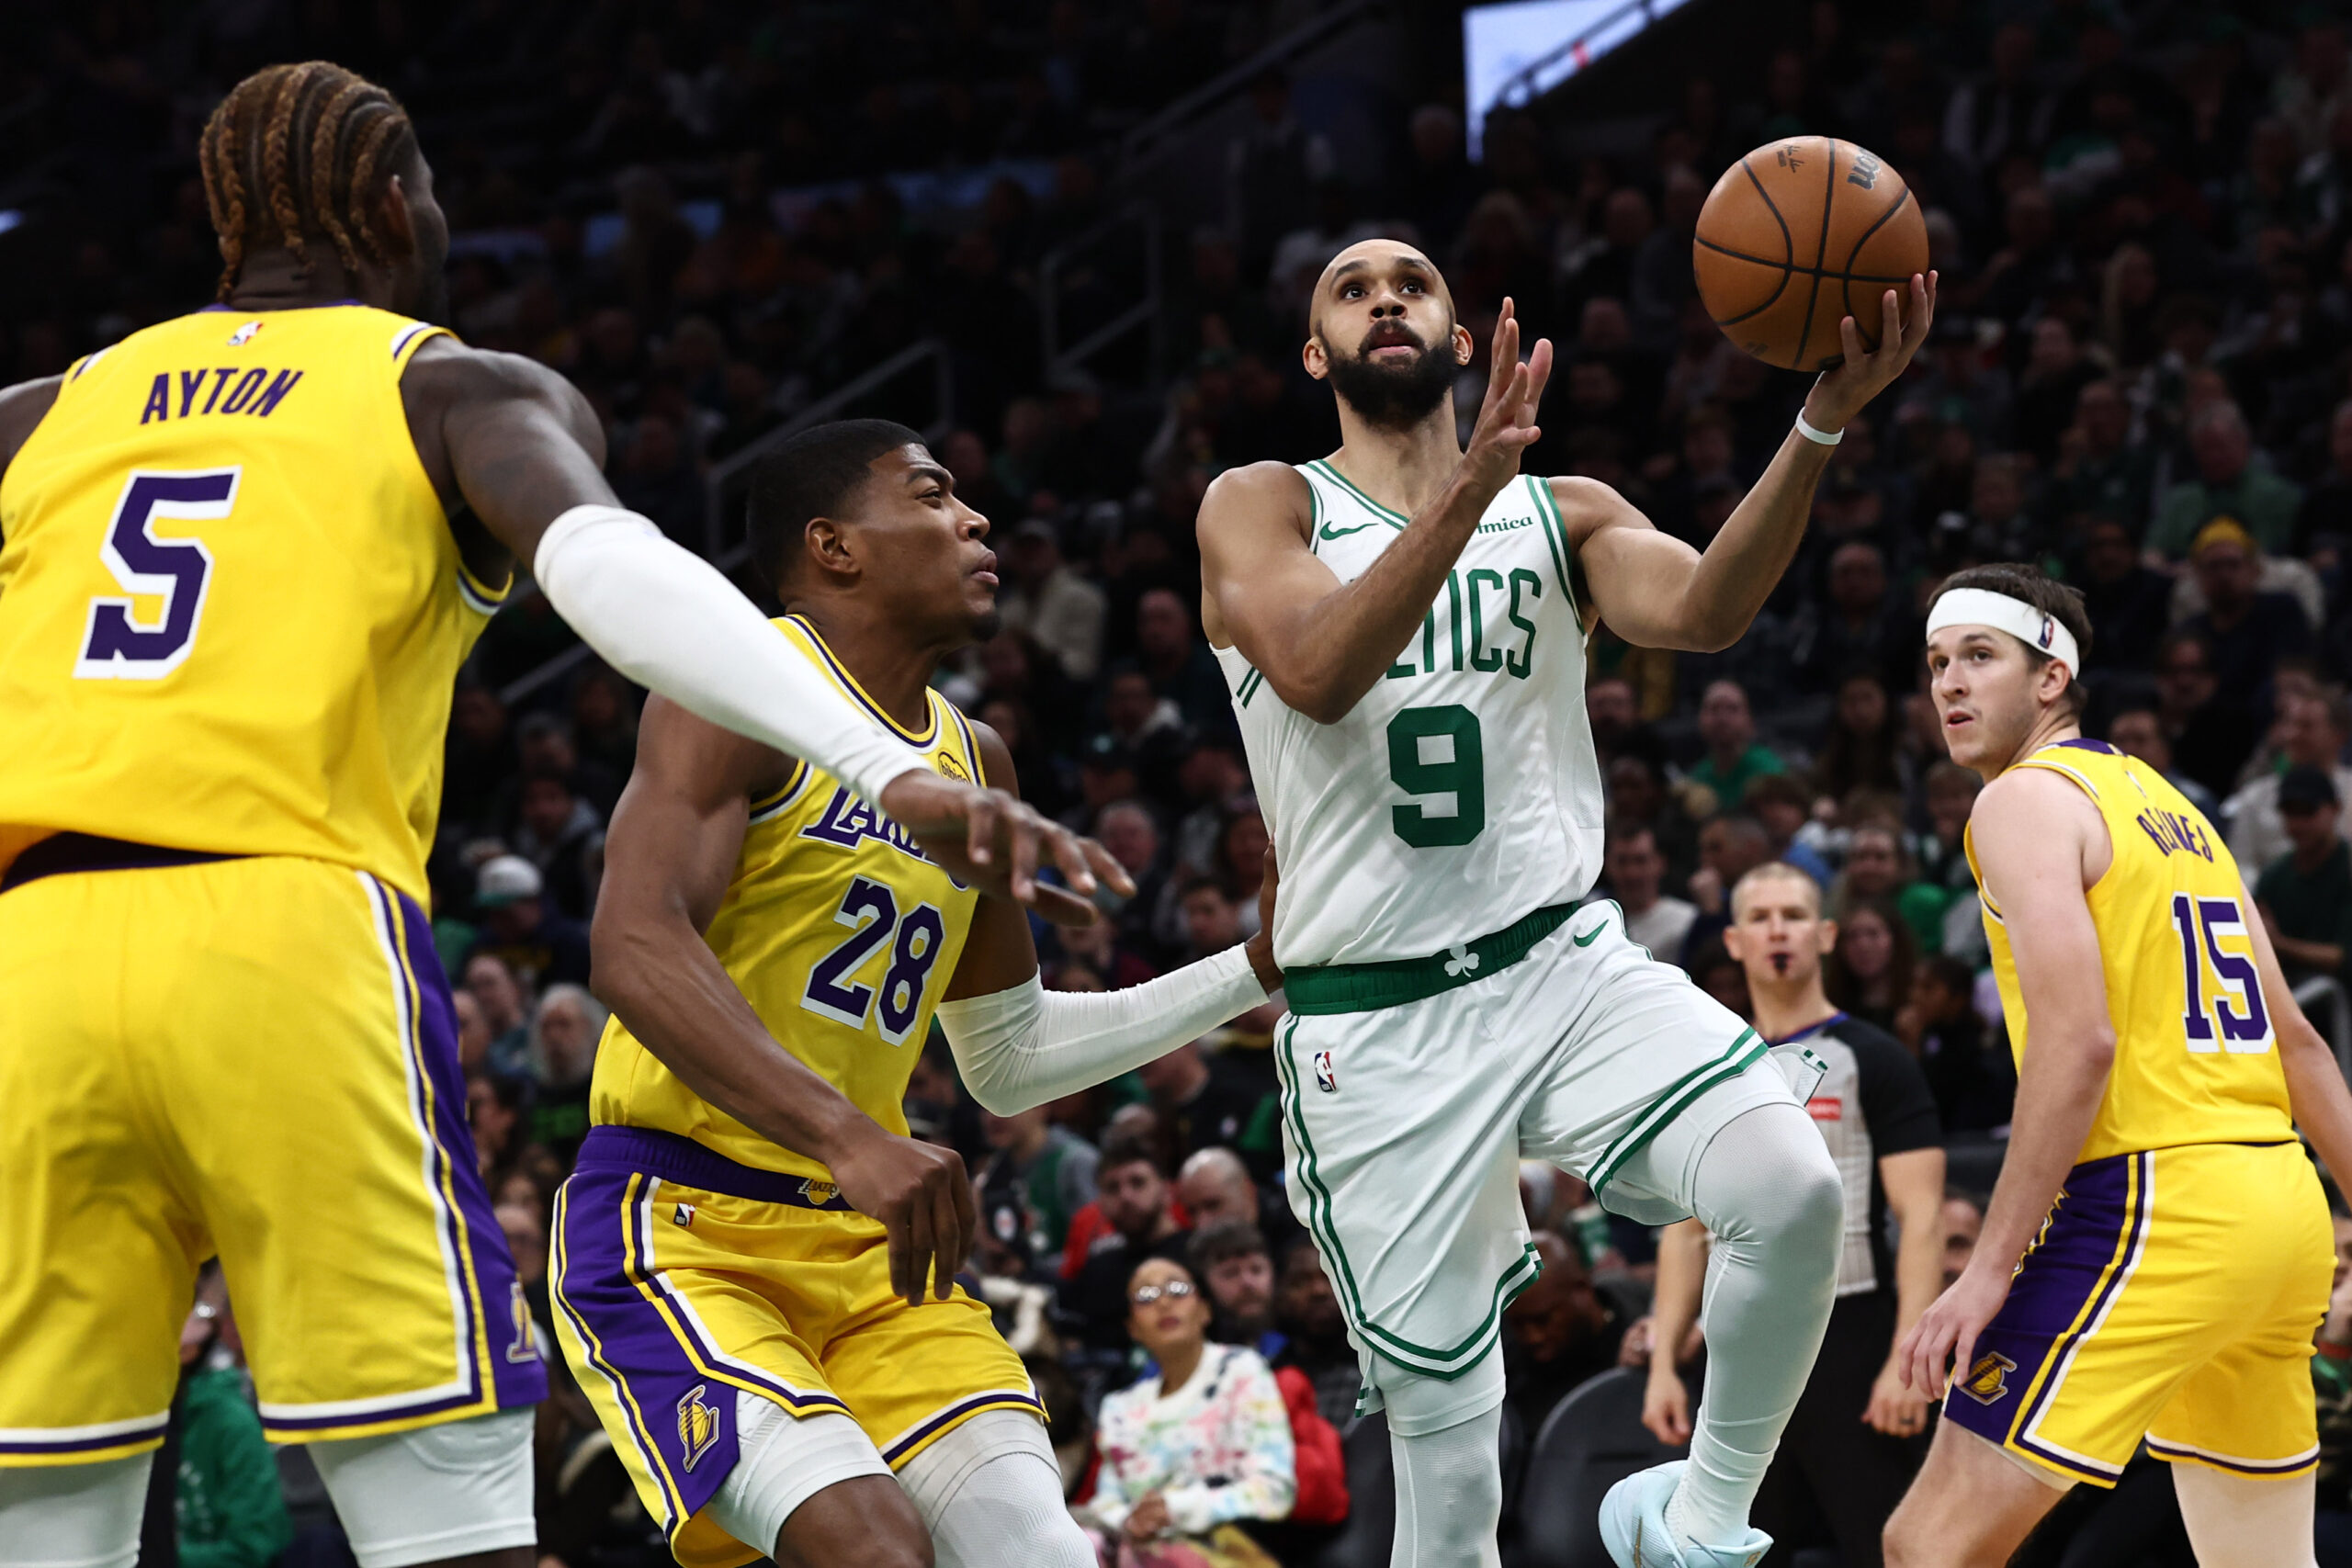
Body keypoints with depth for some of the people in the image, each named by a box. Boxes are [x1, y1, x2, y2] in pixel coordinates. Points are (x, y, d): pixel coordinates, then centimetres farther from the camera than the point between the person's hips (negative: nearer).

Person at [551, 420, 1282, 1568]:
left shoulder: (974, 764, 15)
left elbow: (1006, 1063, 25)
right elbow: (635, 952, -26)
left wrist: (1255, 971, 18)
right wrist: (848, 1139, -37)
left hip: (866, 1242, 8)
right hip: (674, 1230, -8)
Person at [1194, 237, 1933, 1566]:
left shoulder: (1565, 512, 10)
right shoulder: (1259, 509, 4)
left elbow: (1704, 611, -11)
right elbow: (1319, 673, -18)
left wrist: (1824, 423, -28)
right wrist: (1470, 487, -32)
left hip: (1563, 963, 2)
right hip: (1374, 1024, -2)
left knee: (1792, 1188, -27)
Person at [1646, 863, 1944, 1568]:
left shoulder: (1872, 1060, -2)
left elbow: (1922, 1219, -8)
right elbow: (1686, 1230, 17)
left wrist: (1907, 1357, -18)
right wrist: (1662, 1363, 8)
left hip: (1850, 1342, -6)